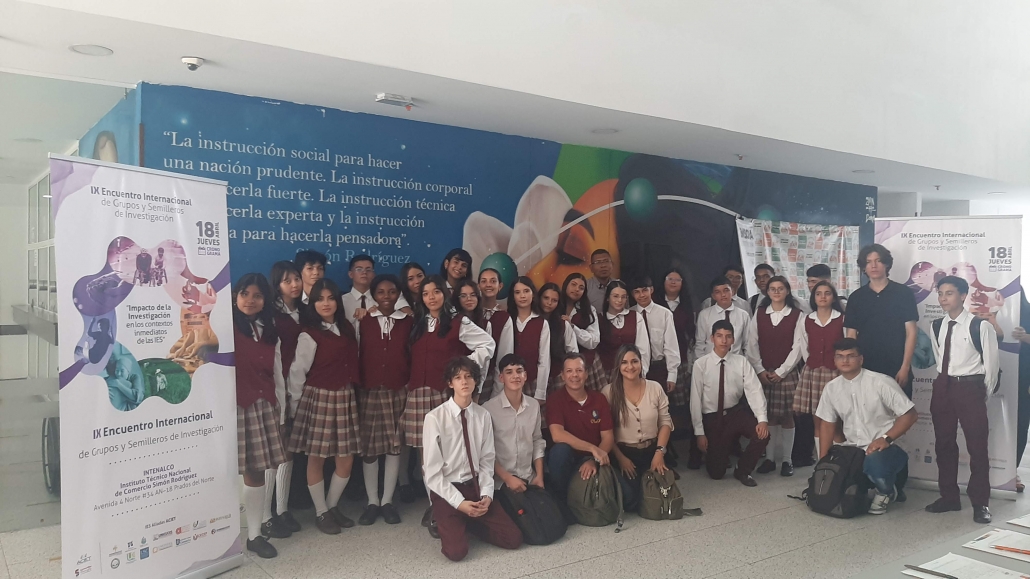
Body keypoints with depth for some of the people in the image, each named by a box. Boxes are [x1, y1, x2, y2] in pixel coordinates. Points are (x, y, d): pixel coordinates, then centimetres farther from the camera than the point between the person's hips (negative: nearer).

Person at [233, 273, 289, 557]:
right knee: (253, 470, -2)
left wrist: (281, 411, 12)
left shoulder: (270, 333, 12)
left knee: (268, 465, 11)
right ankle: (253, 535, 9)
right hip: (240, 407, -6)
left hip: (267, 407, 6)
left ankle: (265, 519, 29)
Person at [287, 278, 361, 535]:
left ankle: (333, 506, 27)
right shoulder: (309, 335, -9)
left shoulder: (346, 327, 8)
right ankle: (321, 513, 19)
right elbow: (297, 372, -7)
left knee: (346, 460, 7)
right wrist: (297, 404, -2)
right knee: (316, 458, 5)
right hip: (318, 398, -5)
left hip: (344, 397, 6)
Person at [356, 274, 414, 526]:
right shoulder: (363, 322, 4)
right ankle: (372, 501, 16)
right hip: (369, 391, 0)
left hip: (398, 391, 0)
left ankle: (387, 501, 15)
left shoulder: (408, 322, 4)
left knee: (394, 445, 4)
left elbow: (413, 355, 5)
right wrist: (356, 386, -2)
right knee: (369, 447, 4)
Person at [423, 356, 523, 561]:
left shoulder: (483, 416, -3)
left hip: (475, 486, 4)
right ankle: (445, 522, 11)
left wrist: (486, 495, -11)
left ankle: (471, 522, 16)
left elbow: (487, 461, 3)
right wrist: (459, 502, -17)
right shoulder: (435, 418, -15)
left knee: (513, 539, -8)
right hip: (445, 490, -4)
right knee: (456, 551, -22)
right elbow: (433, 472, -12)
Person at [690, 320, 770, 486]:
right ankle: (718, 452, 36)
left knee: (762, 433, -27)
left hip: (737, 413, 2)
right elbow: (695, 399, -8)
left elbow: (754, 390, -14)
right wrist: (699, 432, -8)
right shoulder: (701, 364, -10)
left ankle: (742, 470, 1)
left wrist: (762, 419, -29)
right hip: (712, 418, -1)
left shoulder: (742, 362, -5)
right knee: (716, 472, -3)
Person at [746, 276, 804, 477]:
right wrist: (760, 370, -3)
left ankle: (786, 459, 8)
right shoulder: (759, 314, 8)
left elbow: (798, 347, -3)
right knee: (768, 417, 2)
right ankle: (771, 457, 10)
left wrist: (781, 371, -8)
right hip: (763, 373, 2)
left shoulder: (797, 315, 1)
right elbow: (752, 344, 6)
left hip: (786, 373, -2)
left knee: (787, 417, 0)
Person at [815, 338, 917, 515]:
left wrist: (886, 438, -22)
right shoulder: (831, 388, 3)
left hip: (884, 447, -4)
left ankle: (886, 492, 0)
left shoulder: (881, 382, -12)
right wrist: (823, 461, 3)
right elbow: (827, 423, 10)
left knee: (874, 464, -37)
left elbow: (910, 414, -10)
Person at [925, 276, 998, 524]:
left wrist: (984, 394, 0)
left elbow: (992, 363, -5)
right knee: (944, 444, 11)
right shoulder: (937, 327, 7)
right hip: (942, 387, 6)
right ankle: (949, 497, 22)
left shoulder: (980, 326, -11)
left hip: (970, 387, -6)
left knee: (977, 445, 0)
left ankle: (980, 503, 11)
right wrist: (942, 382, 12)